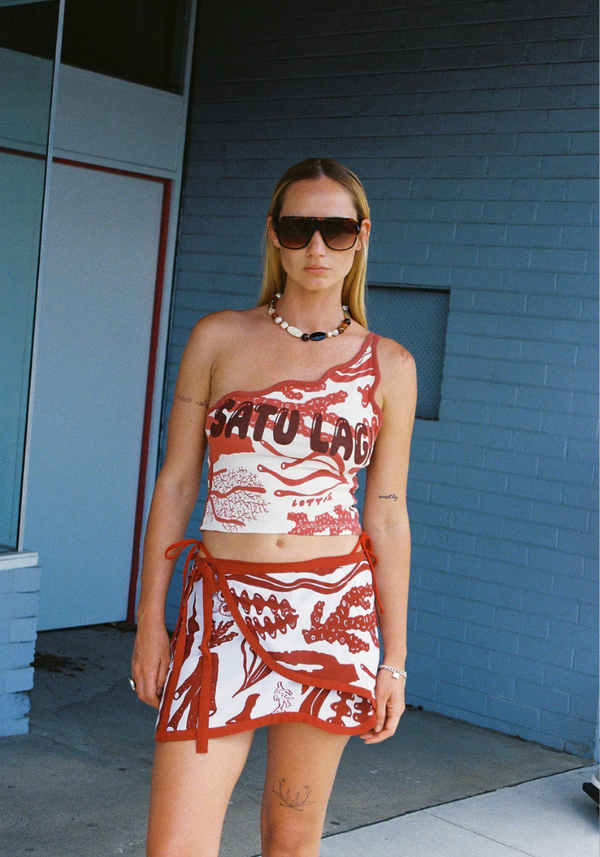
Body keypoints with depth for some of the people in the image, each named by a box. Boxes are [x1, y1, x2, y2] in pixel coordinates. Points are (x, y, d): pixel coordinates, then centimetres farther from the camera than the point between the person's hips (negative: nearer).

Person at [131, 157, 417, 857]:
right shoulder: (218, 339, 4)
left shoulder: (388, 366, 4)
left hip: (333, 611, 1)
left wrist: (394, 658, 6)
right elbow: (175, 484, 5)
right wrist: (149, 622, 3)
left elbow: (387, 514, 6)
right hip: (223, 609, 0)